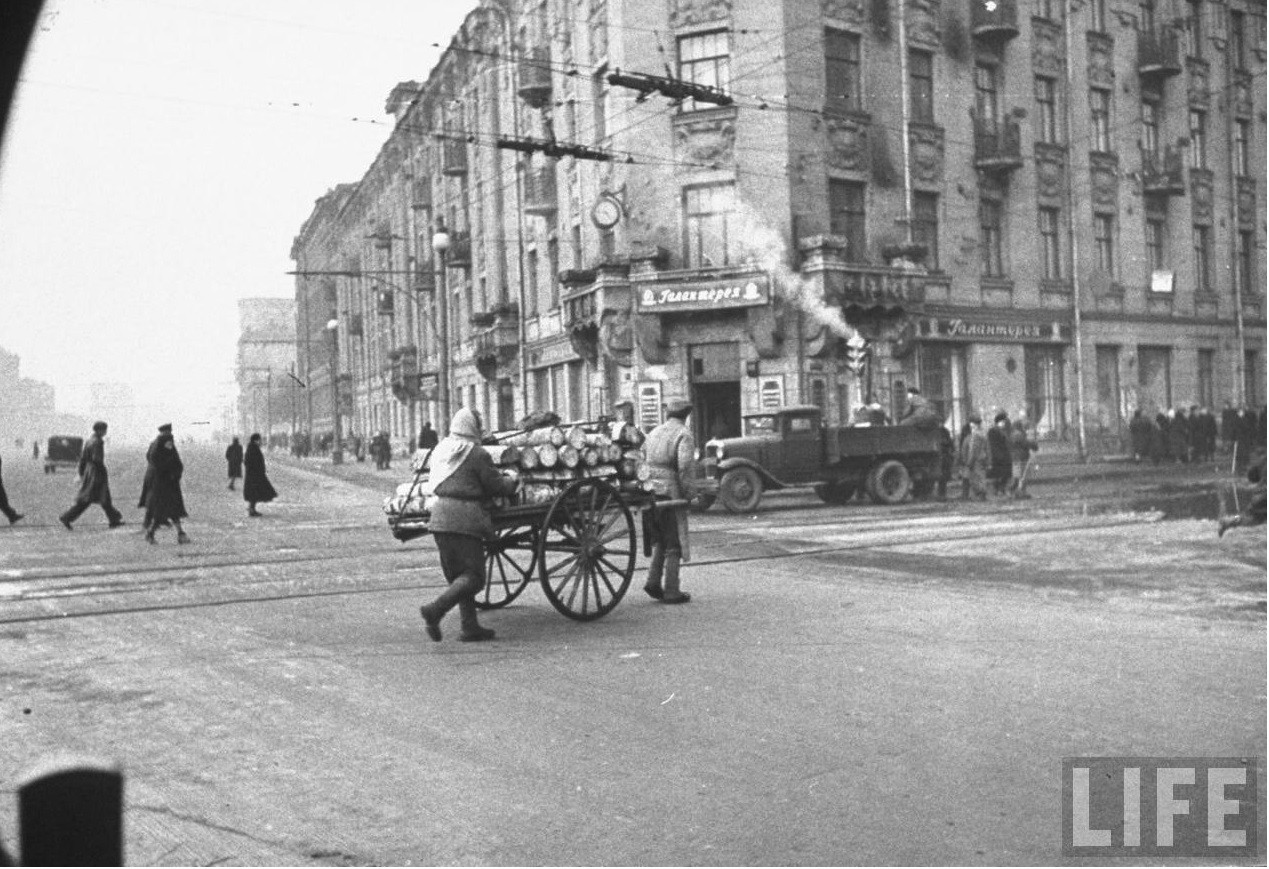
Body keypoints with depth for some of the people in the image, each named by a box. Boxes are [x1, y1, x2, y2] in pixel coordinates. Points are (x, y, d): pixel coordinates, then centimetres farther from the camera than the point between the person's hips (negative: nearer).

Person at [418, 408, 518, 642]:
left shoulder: (440, 450, 12)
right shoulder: (477, 454, -8)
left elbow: (432, 485, 16)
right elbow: (495, 485, -3)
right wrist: (513, 481, 15)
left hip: (439, 516, 8)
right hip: (465, 517, -7)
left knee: (457, 575, 14)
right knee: (473, 575, -3)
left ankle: (470, 627, 13)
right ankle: (435, 610, -20)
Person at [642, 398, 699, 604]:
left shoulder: (653, 433, 16)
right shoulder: (684, 435, -7)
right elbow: (686, 466, -19)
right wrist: (690, 493, -11)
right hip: (670, 493, -6)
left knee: (660, 540, 21)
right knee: (675, 544, 4)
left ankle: (653, 581, 11)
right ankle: (671, 591, 6)